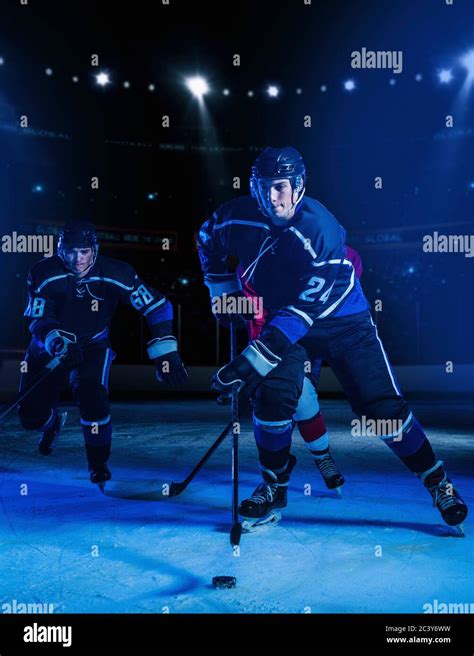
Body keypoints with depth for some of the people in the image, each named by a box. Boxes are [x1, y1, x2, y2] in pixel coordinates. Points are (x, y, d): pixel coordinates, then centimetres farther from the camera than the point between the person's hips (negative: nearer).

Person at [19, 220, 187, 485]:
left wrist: (165, 352, -25)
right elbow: (37, 320, -24)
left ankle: (99, 462, -5)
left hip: (94, 345, -1)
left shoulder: (114, 273, -22)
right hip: (49, 348, 2)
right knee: (31, 416, 0)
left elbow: (158, 306, -19)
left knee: (92, 394, -29)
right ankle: (54, 422, 41)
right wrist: (58, 342, -45)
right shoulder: (43, 274, -21)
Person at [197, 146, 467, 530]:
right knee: (272, 395, -18)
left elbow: (304, 310, -35)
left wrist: (254, 359, -39)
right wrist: (222, 290, 9)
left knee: (383, 405, -9)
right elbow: (208, 239, 11)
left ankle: (437, 481, 12)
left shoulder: (322, 231, -30)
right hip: (282, 319, 4)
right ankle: (274, 485, 7)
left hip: (343, 322, -3)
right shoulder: (239, 218, -14)